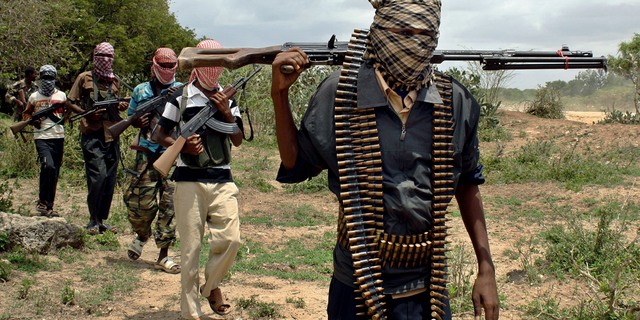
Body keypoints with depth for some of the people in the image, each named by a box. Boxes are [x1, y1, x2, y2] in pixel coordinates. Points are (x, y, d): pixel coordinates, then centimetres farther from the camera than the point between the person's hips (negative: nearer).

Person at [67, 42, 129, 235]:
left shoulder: (114, 82, 17)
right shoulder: (85, 78, 3)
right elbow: (70, 103, 2)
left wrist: (121, 107, 4)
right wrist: (88, 114, -13)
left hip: (111, 134, 5)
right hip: (92, 134, -5)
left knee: (110, 180, 6)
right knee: (98, 176, -15)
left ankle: (102, 220, 16)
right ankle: (93, 220, -3)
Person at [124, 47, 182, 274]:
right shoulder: (141, 91, 11)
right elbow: (131, 117, 20)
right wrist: (138, 122, -3)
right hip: (147, 154, 1)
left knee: (171, 204, -3)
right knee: (141, 202, -1)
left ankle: (163, 255, 5)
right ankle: (141, 235, 32)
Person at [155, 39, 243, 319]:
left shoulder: (227, 99, 14)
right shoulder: (180, 97, 4)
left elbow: (238, 141, 10)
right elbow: (161, 136, 5)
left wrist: (227, 114, -5)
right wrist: (183, 146, -14)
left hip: (222, 180, 3)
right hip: (189, 180, -3)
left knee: (230, 239, -8)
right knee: (190, 247, -1)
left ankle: (212, 285, 20)